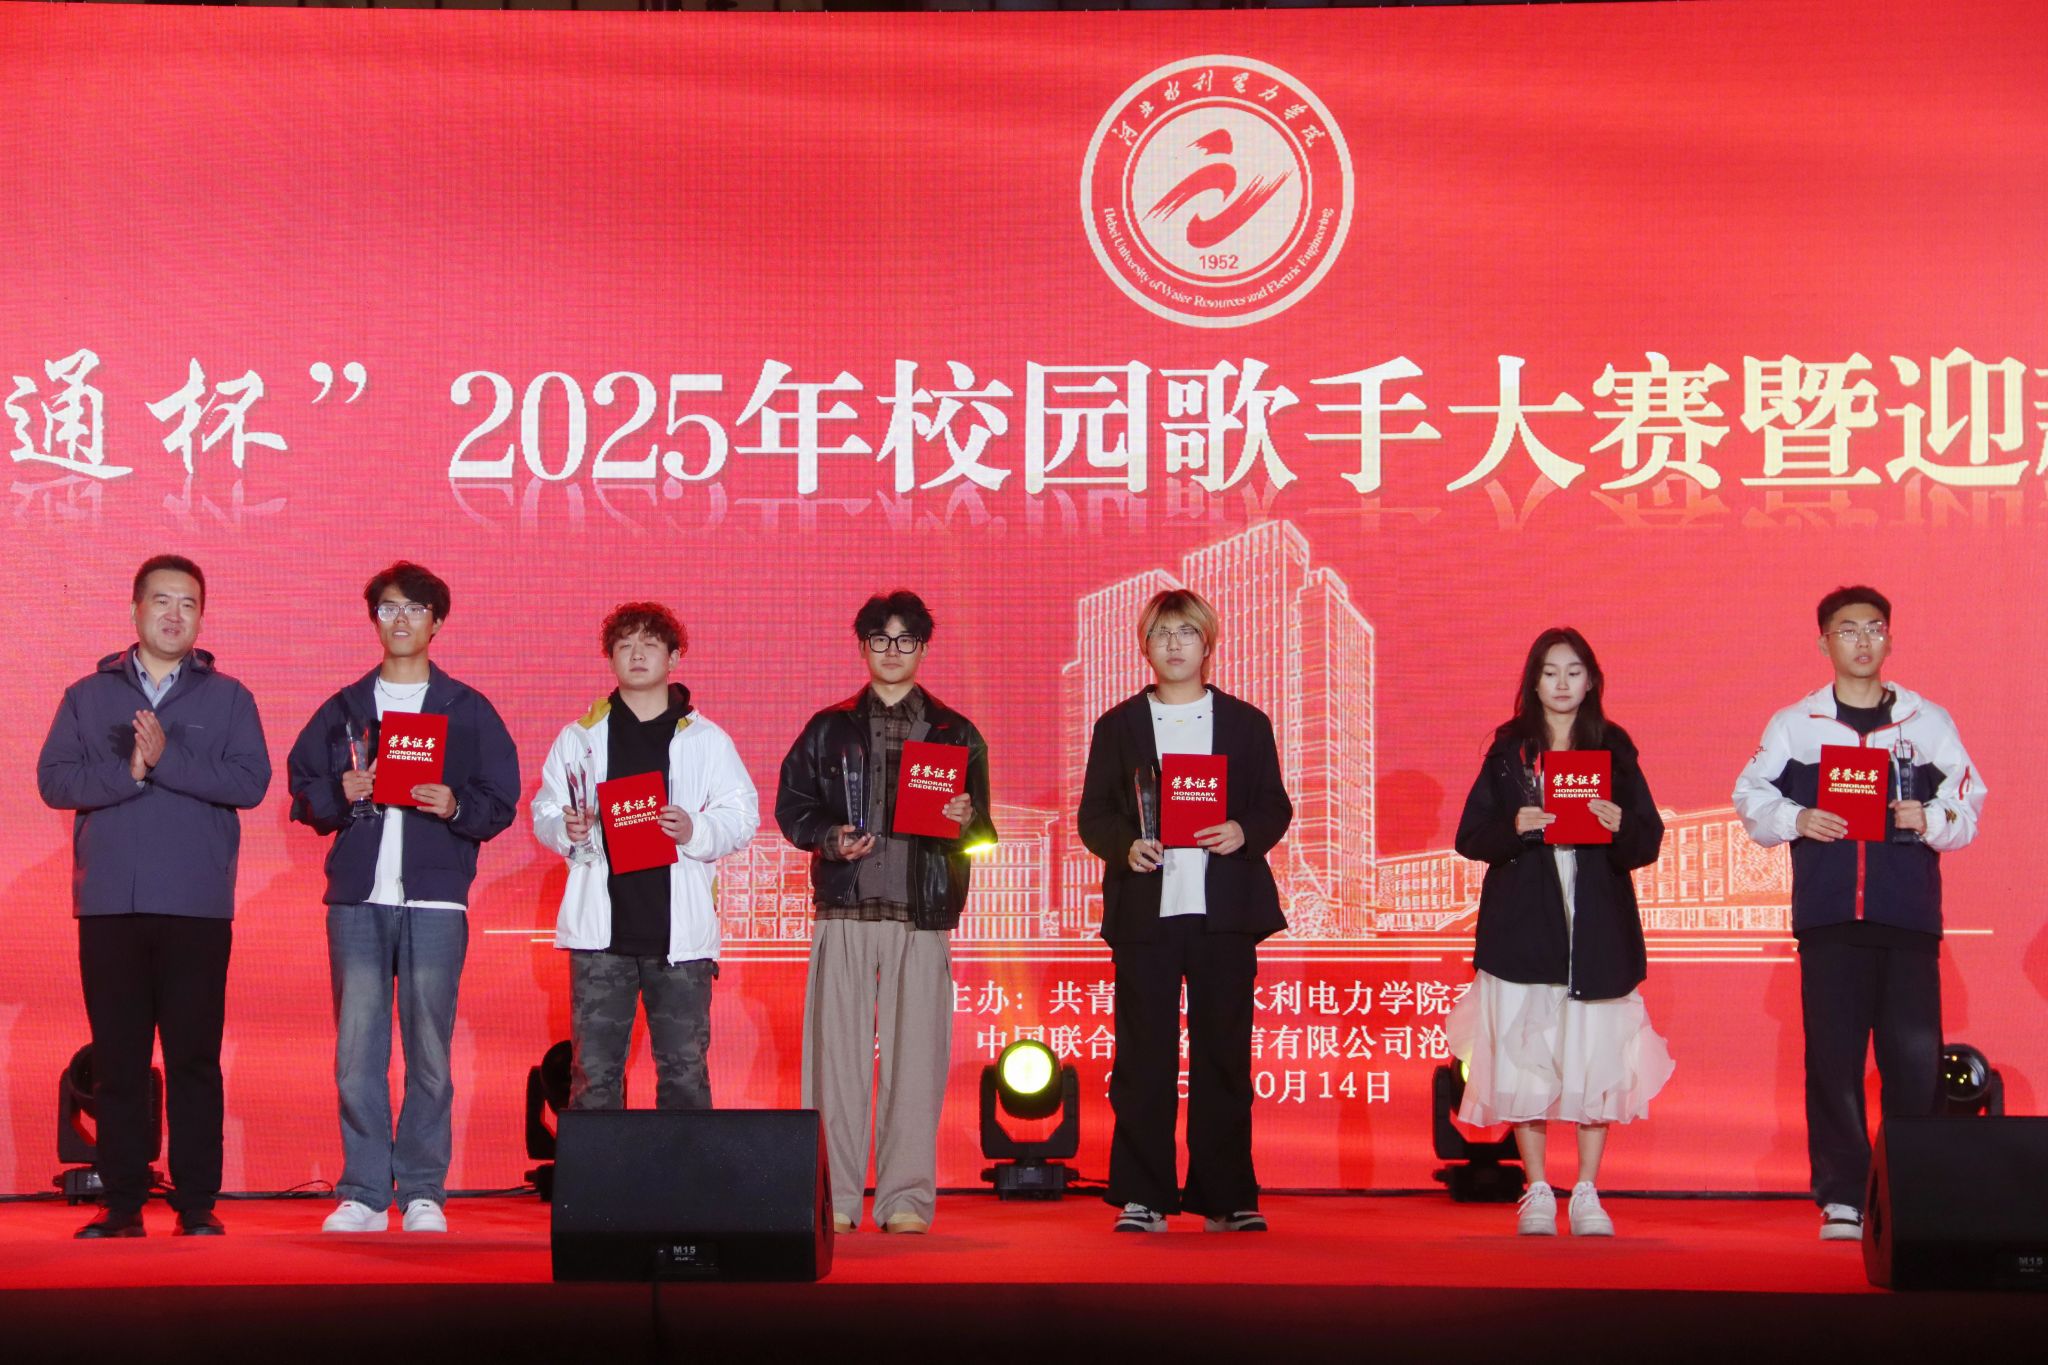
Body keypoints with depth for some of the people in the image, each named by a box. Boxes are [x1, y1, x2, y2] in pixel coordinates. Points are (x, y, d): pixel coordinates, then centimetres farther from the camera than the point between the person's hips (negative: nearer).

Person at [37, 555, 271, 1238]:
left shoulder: (227, 698, 10)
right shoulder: (87, 696, 13)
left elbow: (252, 780, -4)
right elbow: (54, 780, 1)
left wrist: (168, 759, -12)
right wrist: (129, 772, -13)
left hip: (197, 906, -1)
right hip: (109, 905, 1)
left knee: (194, 1058, -1)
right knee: (117, 1059, 2)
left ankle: (197, 1204, 4)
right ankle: (122, 1203, 8)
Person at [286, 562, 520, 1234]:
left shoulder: (468, 710, 9)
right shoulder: (342, 709, 14)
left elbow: (501, 802, 7)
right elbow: (303, 793, 13)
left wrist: (455, 806, -12)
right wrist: (341, 795, -6)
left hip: (435, 901, -1)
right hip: (358, 899, 1)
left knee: (429, 1052, 0)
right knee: (357, 1051, -3)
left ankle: (424, 1192, 7)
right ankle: (363, 1193, 3)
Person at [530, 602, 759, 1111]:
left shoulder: (707, 740, 10)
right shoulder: (580, 738, 13)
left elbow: (741, 817, 6)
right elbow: (543, 814, 14)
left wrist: (694, 831, -14)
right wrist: (567, 830, -9)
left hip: (680, 931, 0)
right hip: (602, 932, 1)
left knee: (684, 1068, 0)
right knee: (594, 1069, -2)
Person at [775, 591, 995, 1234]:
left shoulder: (955, 734, 14)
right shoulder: (829, 728, 14)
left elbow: (981, 834, 12)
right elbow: (791, 806, 12)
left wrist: (966, 821, -10)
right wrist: (830, 838, -7)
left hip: (923, 914, 0)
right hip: (845, 909, 0)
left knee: (915, 1057, -4)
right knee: (838, 1052, -3)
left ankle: (906, 1198, 0)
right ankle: (834, 1197, 3)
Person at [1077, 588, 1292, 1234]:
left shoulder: (1246, 723, 12)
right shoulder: (1118, 725, 11)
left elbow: (1275, 806, 9)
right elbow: (1093, 814, 7)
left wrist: (1244, 833, -12)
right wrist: (1125, 847, -13)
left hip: (1224, 909, 0)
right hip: (1145, 909, 0)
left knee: (1223, 1053, 1)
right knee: (1143, 1057, -1)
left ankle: (1227, 1197, 8)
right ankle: (1141, 1197, 5)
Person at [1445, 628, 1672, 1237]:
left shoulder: (1615, 749, 8)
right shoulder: (1508, 750, 7)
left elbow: (1649, 842, 5)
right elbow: (1471, 837, 3)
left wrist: (1621, 827, -16)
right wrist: (1515, 828, -16)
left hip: (1597, 924, 0)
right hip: (1522, 926, 0)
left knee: (1596, 1057, -2)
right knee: (1523, 1056, -2)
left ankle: (1587, 1194, 8)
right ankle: (1537, 1193, 9)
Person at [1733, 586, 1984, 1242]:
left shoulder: (1929, 722, 13)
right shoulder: (1793, 724, 12)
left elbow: (1967, 806, 12)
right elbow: (1752, 797, 11)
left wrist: (1930, 819, -9)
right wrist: (1797, 820, -8)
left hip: (1908, 916, 0)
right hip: (1828, 915, 0)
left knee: (1916, 1053, -6)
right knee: (1833, 1057, -2)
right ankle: (1841, 1198, 3)